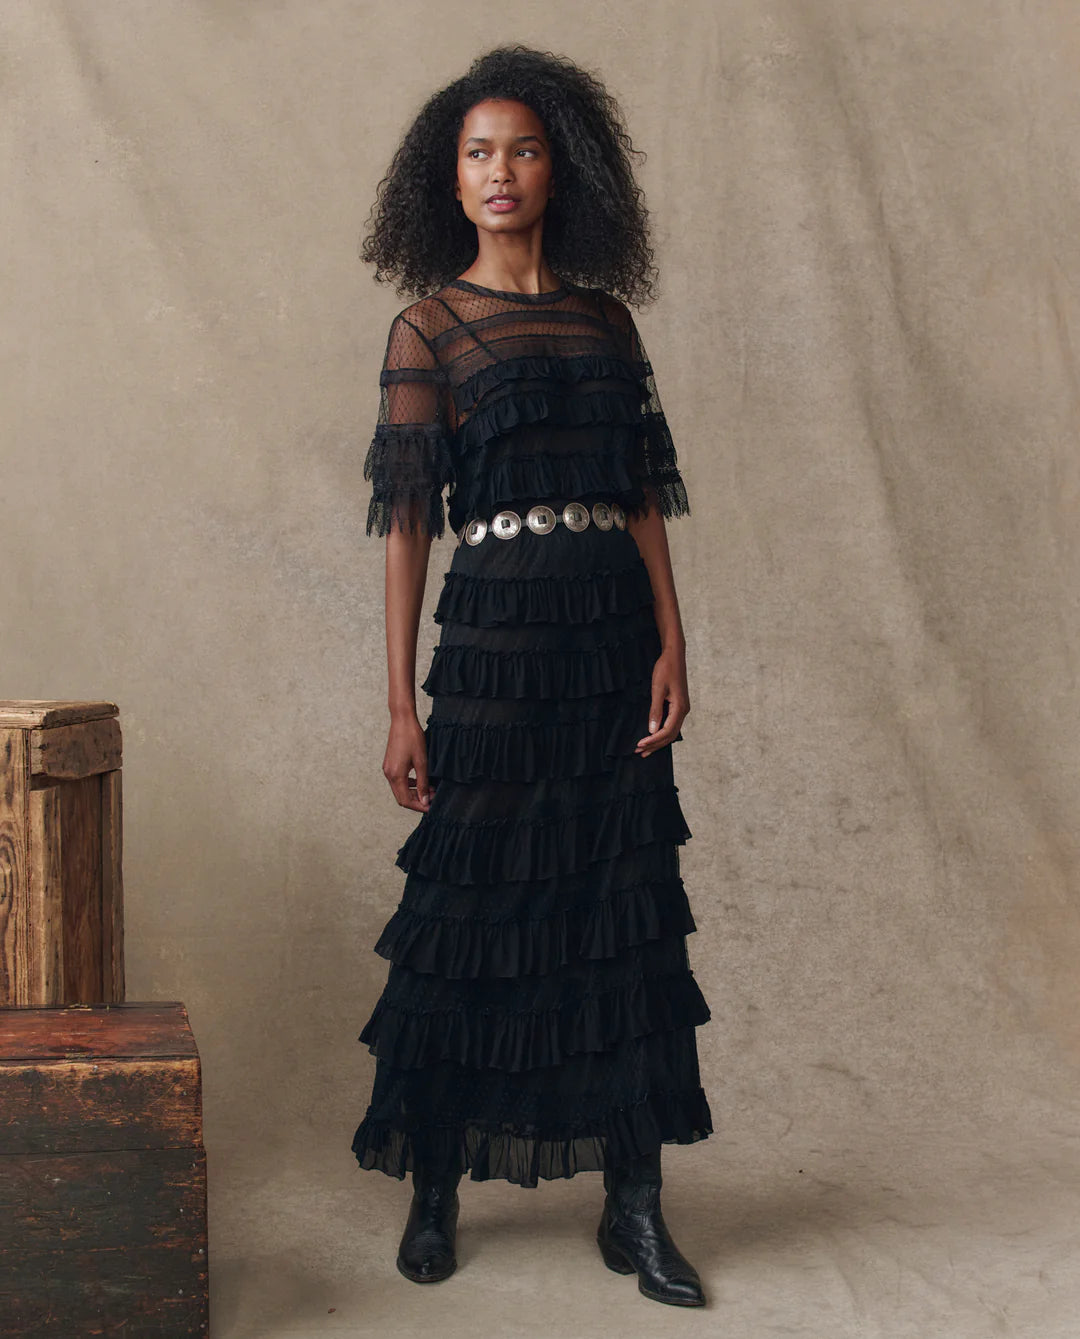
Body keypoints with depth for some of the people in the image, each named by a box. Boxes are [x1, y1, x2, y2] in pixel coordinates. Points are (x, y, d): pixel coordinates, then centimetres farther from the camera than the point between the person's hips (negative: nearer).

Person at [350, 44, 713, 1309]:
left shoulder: (605, 318, 12)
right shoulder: (430, 326, 1)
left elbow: (645, 498, 11)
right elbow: (407, 522, -2)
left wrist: (671, 643, -1)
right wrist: (401, 705, -7)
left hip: (616, 635, 4)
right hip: (496, 632, -3)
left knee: (629, 910, 4)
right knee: (472, 909, 2)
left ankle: (634, 1205, 13)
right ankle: (435, 1191, 18)